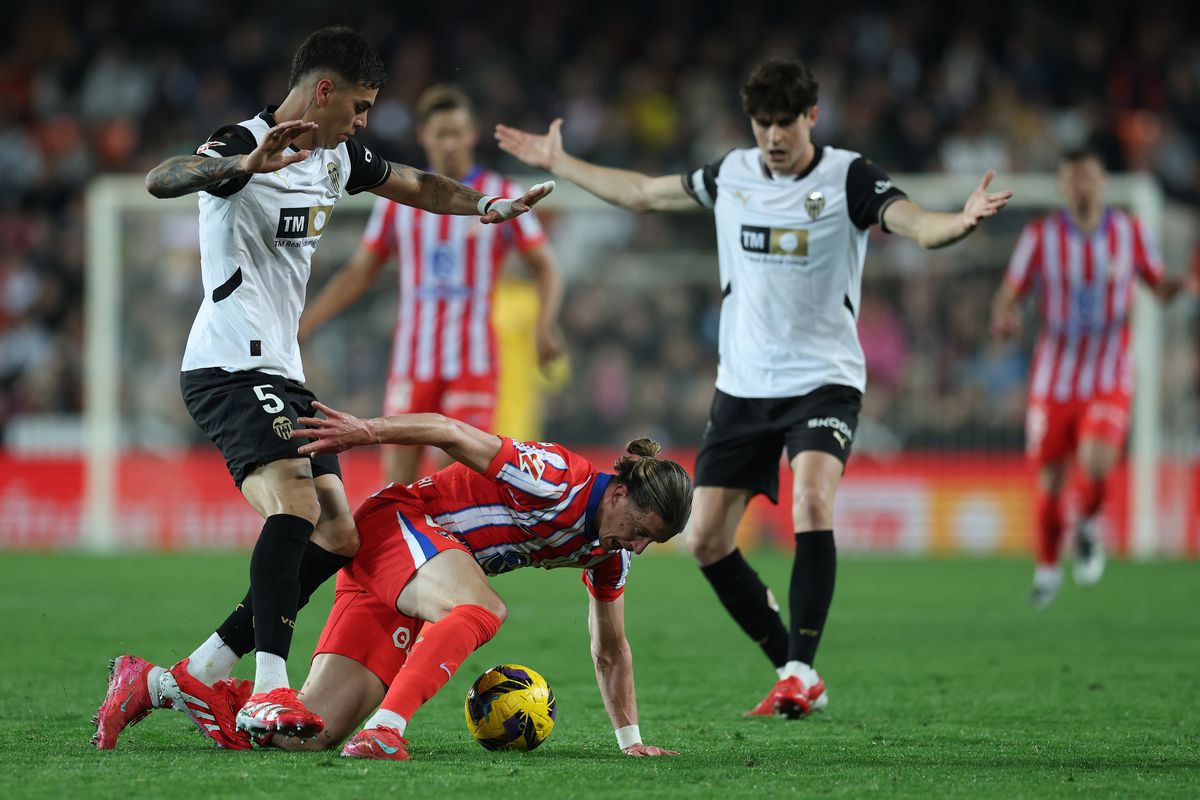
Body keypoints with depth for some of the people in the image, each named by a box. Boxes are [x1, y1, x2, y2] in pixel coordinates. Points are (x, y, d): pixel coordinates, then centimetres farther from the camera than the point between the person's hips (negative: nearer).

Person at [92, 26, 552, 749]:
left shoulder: (337, 160, 14)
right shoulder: (246, 145, -14)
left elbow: (416, 185, 30)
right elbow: (162, 179, -35)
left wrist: (488, 206, 15)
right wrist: (244, 164, -53)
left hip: (283, 375, 10)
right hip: (231, 368, -10)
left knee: (337, 539, 6)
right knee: (295, 506, -29)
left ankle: (185, 682, 6)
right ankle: (271, 691, -34)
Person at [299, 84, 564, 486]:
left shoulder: (503, 195, 2)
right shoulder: (398, 198, 8)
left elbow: (545, 268, 3)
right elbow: (359, 272, 15)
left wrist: (544, 328, -15)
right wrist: (300, 325, 8)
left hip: (472, 363, -2)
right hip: (411, 360, 2)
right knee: (398, 479, -3)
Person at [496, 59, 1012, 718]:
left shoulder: (848, 178, -9)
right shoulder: (731, 175, 5)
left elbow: (919, 226, -25)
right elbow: (640, 193, 21)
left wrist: (961, 221, -47)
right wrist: (558, 163, 25)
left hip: (823, 380, -5)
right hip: (742, 385, 5)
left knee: (811, 502, -30)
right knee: (705, 539, 1)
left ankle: (802, 671, -25)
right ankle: (792, 674, 14)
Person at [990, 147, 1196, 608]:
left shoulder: (1130, 232, 0)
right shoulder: (1040, 236, -3)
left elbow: (1157, 284, 11)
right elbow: (1008, 294, 0)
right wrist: (1003, 318, -23)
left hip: (1109, 378, -1)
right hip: (1053, 376, 1)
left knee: (1095, 462, -24)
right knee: (1049, 479, 4)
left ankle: (1089, 528, 9)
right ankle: (1047, 569, 27)